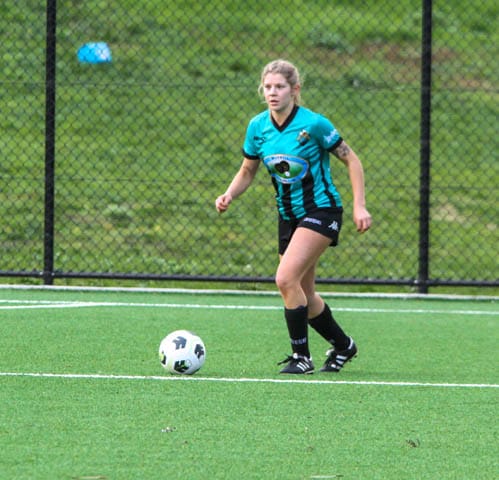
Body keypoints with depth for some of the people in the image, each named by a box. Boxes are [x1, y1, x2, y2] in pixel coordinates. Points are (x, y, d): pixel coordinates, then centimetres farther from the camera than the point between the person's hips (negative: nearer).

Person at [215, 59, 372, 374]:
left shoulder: (313, 124, -17)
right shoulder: (257, 127, -1)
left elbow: (352, 160, -8)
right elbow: (247, 172, 11)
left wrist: (360, 206, -14)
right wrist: (229, 196, -8)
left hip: (321, 210, -7)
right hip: (289, 215, 7)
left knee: (286, 279, -21)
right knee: (303, 295, 10)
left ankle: (302, 357, -10)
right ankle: (342, 345, 33)